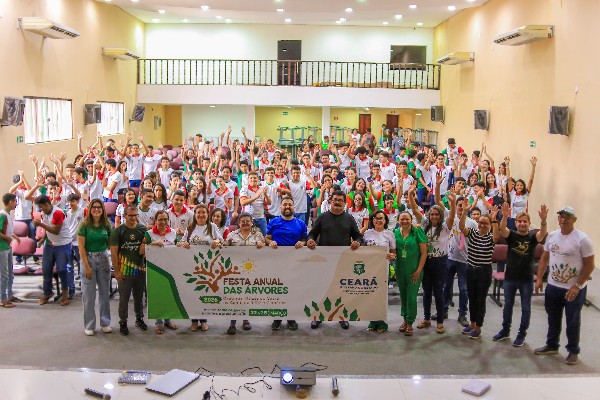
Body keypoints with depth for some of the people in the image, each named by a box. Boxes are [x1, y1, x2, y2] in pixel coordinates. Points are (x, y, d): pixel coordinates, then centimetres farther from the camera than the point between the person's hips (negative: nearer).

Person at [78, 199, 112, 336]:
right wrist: (87, 266, -13)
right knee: (88, 294, 3)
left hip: (103, 258, 3)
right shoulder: (85, 225, -7)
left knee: (105, 292, 9)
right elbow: (81, 247, -10)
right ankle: (89, 325, 15)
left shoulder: (106, 225, 3)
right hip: (88, 258, -3)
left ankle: (105, 323, 22)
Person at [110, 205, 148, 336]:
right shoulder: (118, 231, -5)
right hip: (124, 270, -3)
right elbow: (113, 252, -7)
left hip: (140, 269, 3)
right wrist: (116, 270, -10)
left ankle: (139, 318, 31)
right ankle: (123, 322, 17)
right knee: (124, 298, 5)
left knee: (139, 296, 15)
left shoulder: (143, 229, 4)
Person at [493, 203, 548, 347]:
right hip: (510, 277, 1)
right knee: (507, 305, 15)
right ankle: (505, 331, 31)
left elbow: (543, 233, -26)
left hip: (527, 279, -1)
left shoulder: (533, 237, -5)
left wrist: (543, 220, -47)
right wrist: (505, 216, -45)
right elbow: (502, 229, -24)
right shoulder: (511, 235, -3)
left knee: (525, 308, 9)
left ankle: (522, 334, 24)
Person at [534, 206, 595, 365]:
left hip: (574, 289, -5)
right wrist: (539, 278, 5)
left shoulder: (582, 239, -15)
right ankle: (552, 346, 36)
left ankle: (573, 351, 26)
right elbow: (545, 258, 11)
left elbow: (589, 264, -14)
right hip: (553, 286, 5)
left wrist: (577, 286, -18)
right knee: (553, 319, 18)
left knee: (572, 321, 9)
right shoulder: (552, 236, 1)